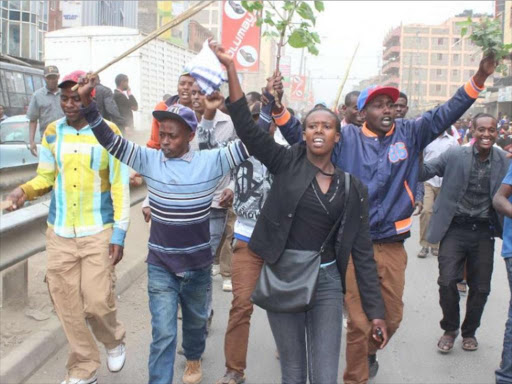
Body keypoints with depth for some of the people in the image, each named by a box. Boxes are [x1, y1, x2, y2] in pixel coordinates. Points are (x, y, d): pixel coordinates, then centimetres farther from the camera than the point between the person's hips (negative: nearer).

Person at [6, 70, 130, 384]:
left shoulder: (109, 132, -5)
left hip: (98, 233, -3)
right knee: (68, 305, 7)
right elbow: (46, 177, 10)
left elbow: (120, 186, -5)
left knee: (97, 301, -4)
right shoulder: (52, 133, 4)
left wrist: (119, 233, -9)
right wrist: (25, 190, -13)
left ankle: (114, 341, 30)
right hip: (60, 234, 4)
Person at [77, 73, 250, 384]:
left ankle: (193, 358, 54)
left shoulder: (211, 161, -11)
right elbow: (109, 140, -10)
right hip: (160, 266, -1)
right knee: (163, 334, -2)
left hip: (198, 265, 1)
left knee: (195, 322, 24)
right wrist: (88, 103, -21)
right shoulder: (149, 159, -8)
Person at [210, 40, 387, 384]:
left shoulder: (354, 188, 2)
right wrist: (231, 68, -19)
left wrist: (376, 310, 2)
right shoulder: (287, 163, -1)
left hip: (326, 282, 1)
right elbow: (246, 126, -12)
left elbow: (362, 252, 4)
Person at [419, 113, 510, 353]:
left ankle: (469, 331, 34)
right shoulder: (455, 155, -4)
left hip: (483, 232, 2)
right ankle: (450, 329, 18)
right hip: (455, 229, -2)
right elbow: (423, 173, -6)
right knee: (447, 281, -8)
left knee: (480, 288, 9)